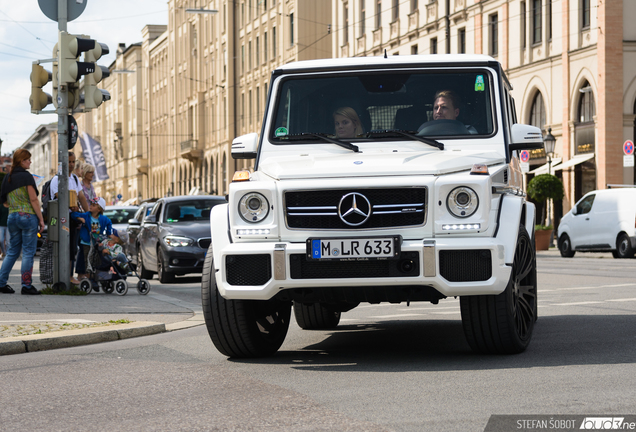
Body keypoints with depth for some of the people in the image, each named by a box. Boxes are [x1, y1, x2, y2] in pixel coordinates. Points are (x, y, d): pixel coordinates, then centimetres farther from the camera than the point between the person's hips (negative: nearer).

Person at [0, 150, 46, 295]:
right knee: (28, 252, -2)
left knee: (13, 251, 13)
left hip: (12, 216, 7)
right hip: (28, 216, -7)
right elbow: (33, 199, -12)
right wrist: (41, 219, -9)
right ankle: (26, 285, -2)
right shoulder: (26, 176, -9)